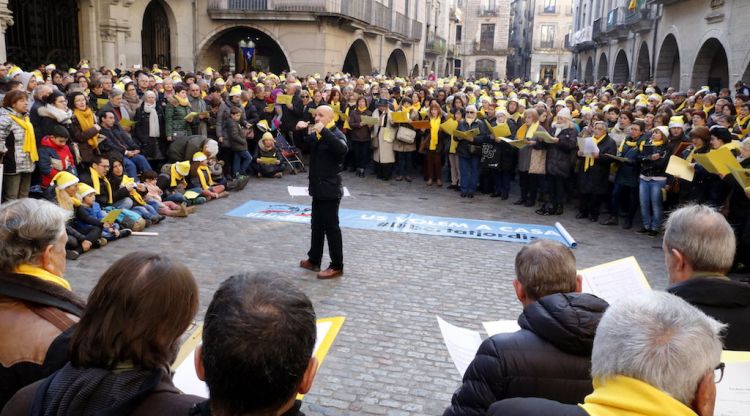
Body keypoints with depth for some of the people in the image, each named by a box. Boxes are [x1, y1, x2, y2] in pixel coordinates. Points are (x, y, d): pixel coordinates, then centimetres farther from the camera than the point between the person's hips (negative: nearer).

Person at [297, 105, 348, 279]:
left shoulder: (336, 134, -12)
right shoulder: (315, 135, 13)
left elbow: (343, 149, -33)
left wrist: (324, 131, -36)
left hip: (330, 188, -8)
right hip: (318, 187, 8)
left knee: (331, 227, -3)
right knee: (316, 225, 16)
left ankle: (337, 266, 4)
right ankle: (314, 260, 27)